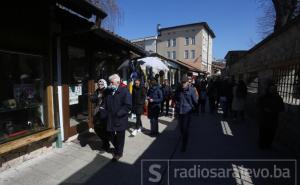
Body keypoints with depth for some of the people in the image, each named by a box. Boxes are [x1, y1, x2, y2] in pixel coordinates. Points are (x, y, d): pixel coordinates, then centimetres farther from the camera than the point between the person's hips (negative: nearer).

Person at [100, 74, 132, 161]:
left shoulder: (124, 91, -12)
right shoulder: (109, 91, 6)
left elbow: (128, 105, -18)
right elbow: (106, 104, 11)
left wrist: (118, 113, -22)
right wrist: (103, 110, -9)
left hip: (120, 120, -5)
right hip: (110, 119, 5)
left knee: (120, 137, 11)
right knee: (111, 136, 17)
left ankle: (118, 153, 35)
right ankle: (117, 148, 46)